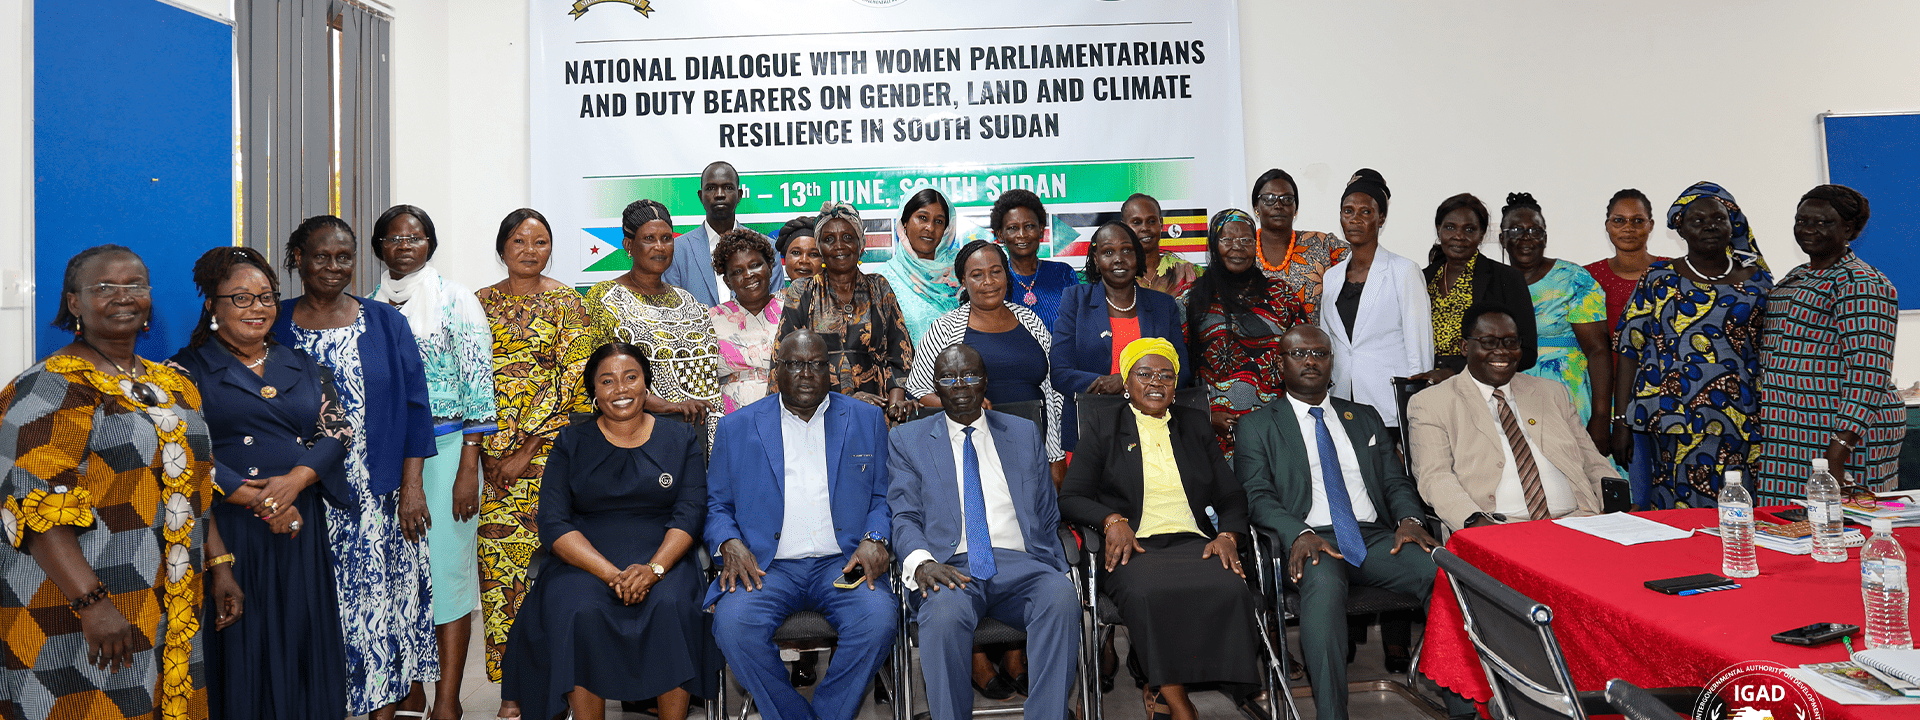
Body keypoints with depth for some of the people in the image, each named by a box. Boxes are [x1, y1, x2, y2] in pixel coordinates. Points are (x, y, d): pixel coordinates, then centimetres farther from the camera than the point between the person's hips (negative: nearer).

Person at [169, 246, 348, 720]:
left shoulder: (302, 368, 14)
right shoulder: (189, 370, 2)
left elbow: (337, 430, 5)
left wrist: (293, 481, -13)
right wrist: (259, 501, -13)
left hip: (300, 527, 3)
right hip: (225, 528, -3)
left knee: (299, 639, 6)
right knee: (238, 643, 1)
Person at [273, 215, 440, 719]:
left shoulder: (385, 322, 5)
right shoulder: (274, 324, 5)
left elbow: (413, 406, 3)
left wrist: (411, 487, -4)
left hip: (378, 501, 0)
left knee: (383, 602, 3)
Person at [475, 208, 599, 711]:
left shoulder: (567, 304, 2)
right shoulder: (482, 303, 12)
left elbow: (571, 379, -5)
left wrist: (526, 449, -10)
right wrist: (477, 447, -1)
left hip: (548, 448, -3)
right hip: (490, 451, 3)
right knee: (497, 555, 0)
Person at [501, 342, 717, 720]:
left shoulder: (682, 439, 10)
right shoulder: (571, 443, 10)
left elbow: (690, 514, 0)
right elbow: (553, 524, -1)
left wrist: (653, 568, -19)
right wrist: (611, 574, -17)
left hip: (662, 560, 0)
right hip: (585, 562, 1)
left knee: (672, 607, -32)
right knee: (579, 612, -32)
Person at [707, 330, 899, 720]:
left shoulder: (867, 420, 12)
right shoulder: (737, 427, 11)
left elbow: (882, 497, 13)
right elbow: (717, 505, 13)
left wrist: (875, 539, -7)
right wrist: (730, 543, -7)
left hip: (842, 563, 0)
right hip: (767, 566, 0)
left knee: (880, 618, -30)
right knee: (733, 623, -30)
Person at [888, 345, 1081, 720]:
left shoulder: (1025, 434, 20)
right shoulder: (907, 439, 15)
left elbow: (1048, 518, 19)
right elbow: (904, 518, 5)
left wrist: (1061, 574, 2)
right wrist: (922, 562, -17)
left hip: (1019, 565, 2)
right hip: (950, 567, -1)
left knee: (1061, 598, -32)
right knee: (945, 612, -36)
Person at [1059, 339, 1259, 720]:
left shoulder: (1196, 426, 22)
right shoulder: (1103, 427, 15)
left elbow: (1232, 496, 19)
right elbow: (1071, 498, 7)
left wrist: (1228, 535, -2)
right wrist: (1113, 520, -12)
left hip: (1194, 542, 3)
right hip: (1134, 546, -2)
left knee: (1230, 590, -32)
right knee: (1149, 593, -37)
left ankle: (1162, 688, -15)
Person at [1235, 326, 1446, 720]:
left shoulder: (1366, 418, 25)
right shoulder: (1257, 425, 12)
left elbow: (1396, 481, 19)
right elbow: (1257, 496, 1)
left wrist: (1409, 518, -5)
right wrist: (1299, 533, -19)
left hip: (1376, 538, 4)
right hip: (1310, 540, -4)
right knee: (1324, 583, -39)